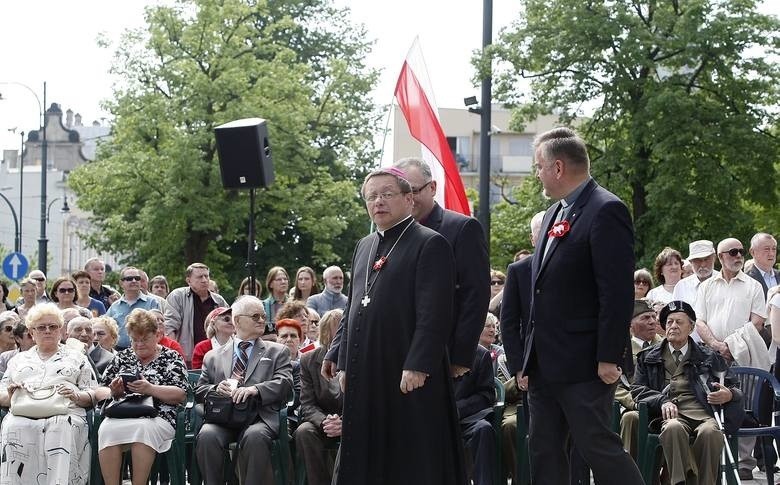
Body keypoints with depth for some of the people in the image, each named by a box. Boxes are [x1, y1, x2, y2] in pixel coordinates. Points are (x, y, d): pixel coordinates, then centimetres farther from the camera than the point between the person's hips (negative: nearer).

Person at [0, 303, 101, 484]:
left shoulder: (76, 357, 24)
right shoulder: (19, 359, 30)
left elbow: (94, 395, 15)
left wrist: (77, 396, -7)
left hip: (64, 414, -1)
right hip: (21, 415, 1)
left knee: (62, 429, -38)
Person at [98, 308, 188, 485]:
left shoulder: (172, 358, 12)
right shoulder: (122, 357, 22)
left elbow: (181, 395, 0)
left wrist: (150, 389, -14)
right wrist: (114, 391, -2)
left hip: (157, 417, -3)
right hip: (120, 415, 3)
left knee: (143, 428, -38)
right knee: (107, 429, -32)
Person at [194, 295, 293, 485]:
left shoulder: (277, 352, 19)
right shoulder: (213, 357, 24)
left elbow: (284, 383, 3)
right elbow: (199, 391, 20)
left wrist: (255, 389, -16)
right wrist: (216, 389, -4)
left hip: (259, 417, -2)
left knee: (255, 436, -36)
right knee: (207, 435, -31)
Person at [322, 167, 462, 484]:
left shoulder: (429, 244, -6)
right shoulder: (364, 247, 18)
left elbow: (434, 313, -15)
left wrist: (417, 366, -21)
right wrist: (341, 361, 15)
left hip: (409, 375, -7)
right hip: (365, 375, 7)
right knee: (364, 456, 10)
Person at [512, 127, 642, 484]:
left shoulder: (605, 211, -12)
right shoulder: (553, 215, 17)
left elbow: (618, 291, -18)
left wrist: (609, 358, -20)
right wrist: (526, 358, 17)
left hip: (583, 364, -9)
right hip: (544, 367, 9)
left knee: (598, 447, -7)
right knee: (544, 455, 10)